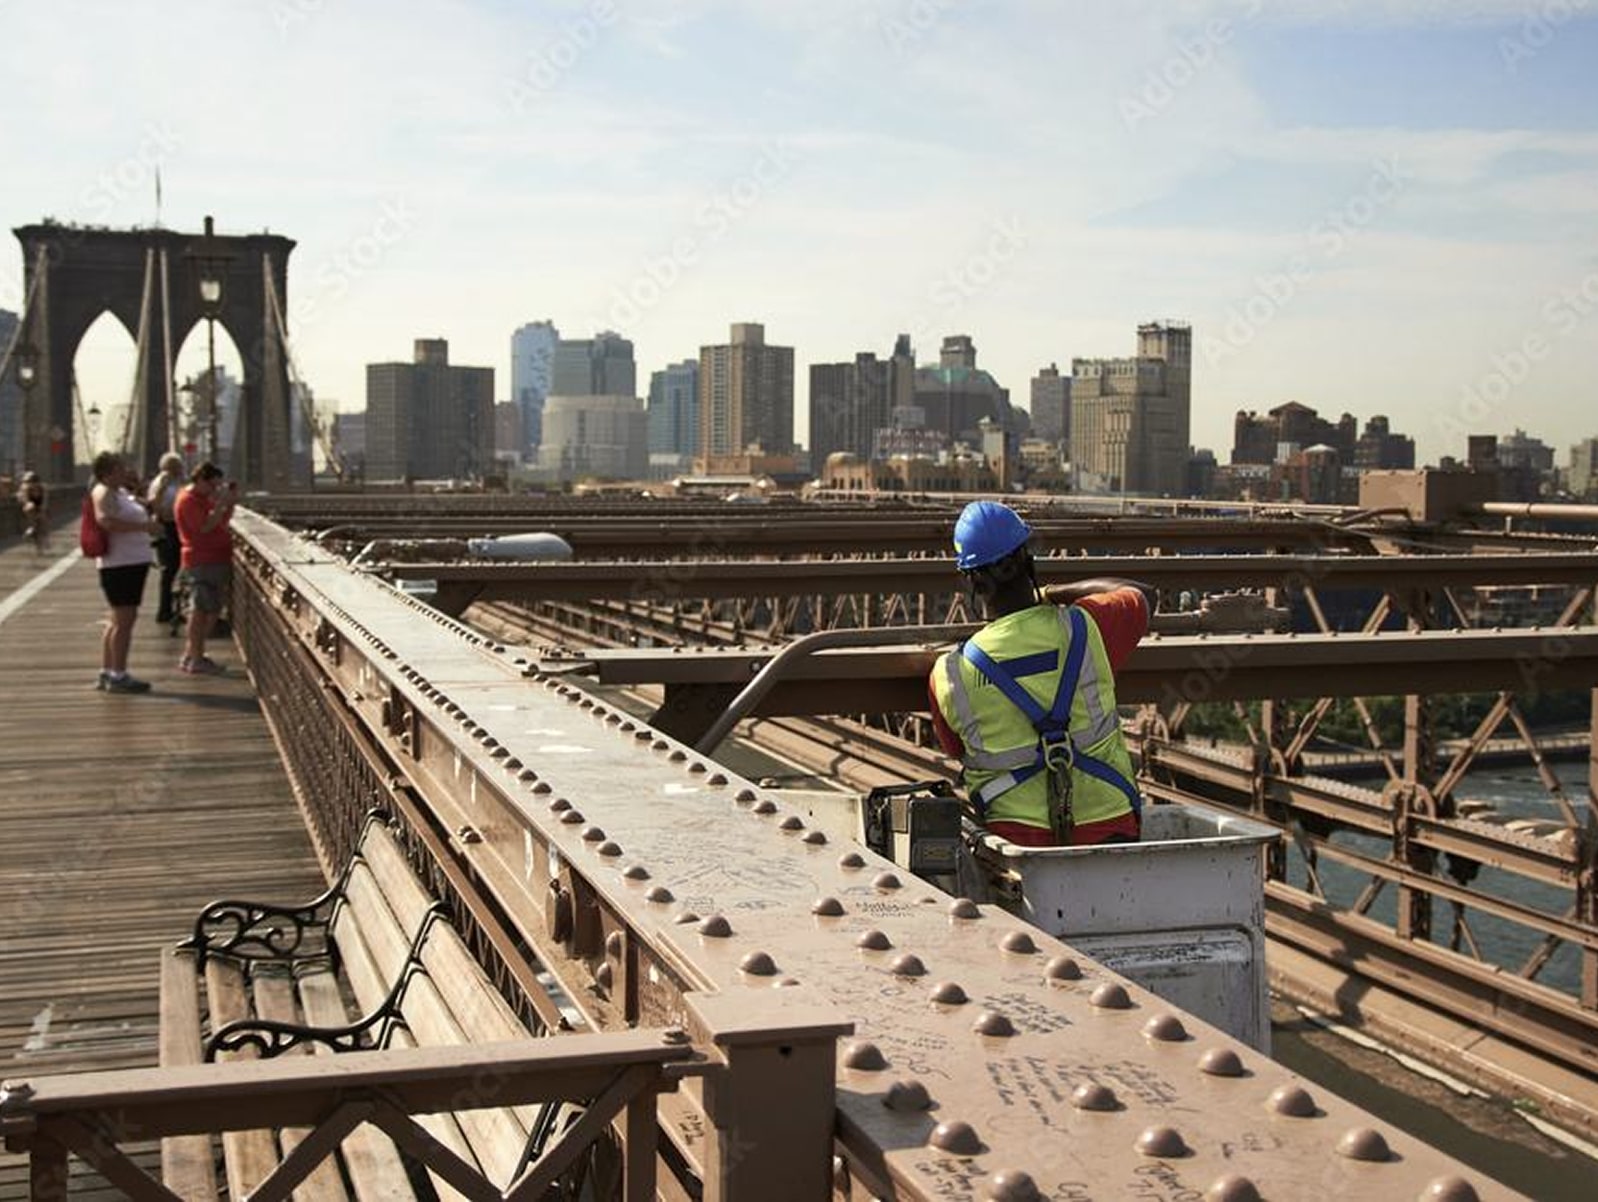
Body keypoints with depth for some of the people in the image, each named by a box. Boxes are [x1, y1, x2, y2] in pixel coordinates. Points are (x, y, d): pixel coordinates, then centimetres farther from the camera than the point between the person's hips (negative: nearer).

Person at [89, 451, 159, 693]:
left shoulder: (121, 491, 17)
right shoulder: (104, 493, -12)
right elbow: (105, 521, -29)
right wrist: (143, 526, -27)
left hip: (133, 563, 10)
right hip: (120, 564, -10)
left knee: (119, 620, 15)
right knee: (124, 620, -7)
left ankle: (106, 673, 23)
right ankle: (118, 676, -3)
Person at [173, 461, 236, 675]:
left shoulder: (204, 498, 19)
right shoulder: (188, 500, -12)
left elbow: (221, 522, 20)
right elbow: (205, 526, -21)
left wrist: (230, 503, 7)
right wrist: (221, 504, -19)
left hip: (216, 559, 10)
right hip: (203, 561, -10)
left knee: (208, 609, 13)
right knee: (202, 609, -9)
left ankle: (190, 656, 20)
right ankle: (195, 660, -6)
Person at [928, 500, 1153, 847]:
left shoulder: (948, 678, -9)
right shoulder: (1086, 628, -8)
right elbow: (1143, 594, 16)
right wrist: (1052, 594, 23)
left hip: (1016, 838, -2)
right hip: (1108, 829, 2)